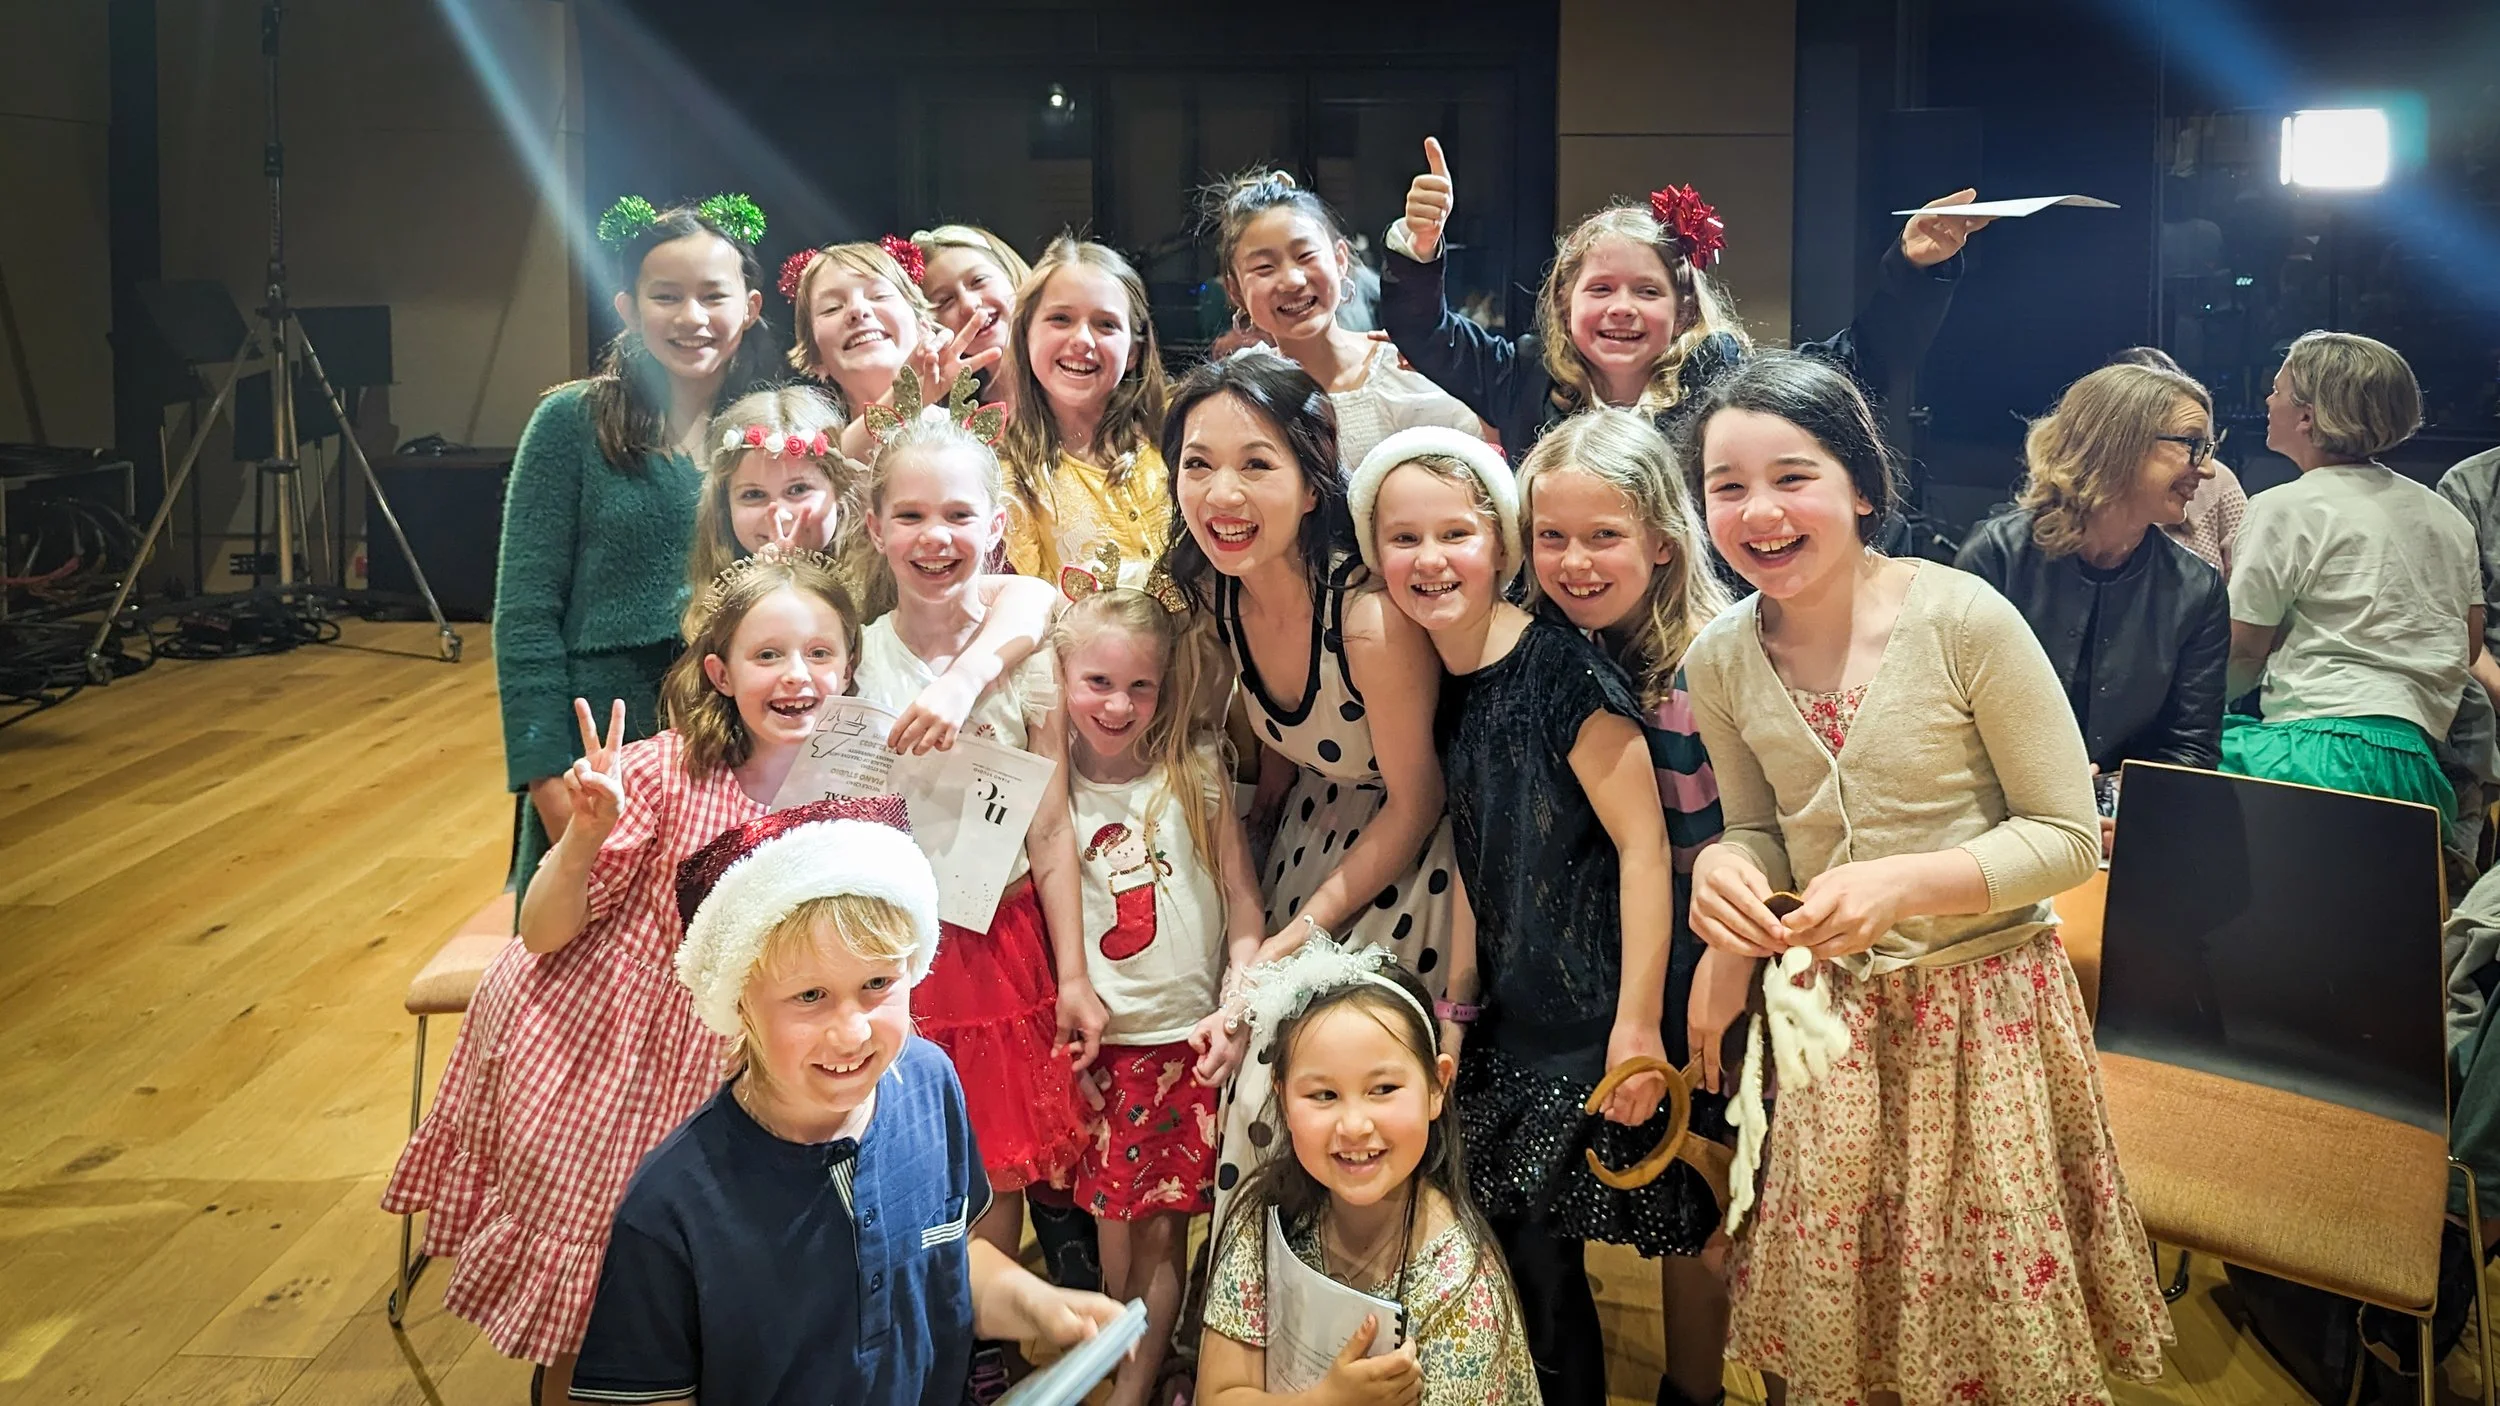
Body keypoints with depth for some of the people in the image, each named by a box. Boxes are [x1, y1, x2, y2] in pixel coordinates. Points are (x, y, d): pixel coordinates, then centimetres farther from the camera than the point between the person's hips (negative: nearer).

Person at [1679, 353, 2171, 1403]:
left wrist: (1901, 885, -25)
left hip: (1985, 1006, -3)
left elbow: (2068, 837, -12)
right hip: (1825, 1020, 3)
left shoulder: (1962, 620, -17)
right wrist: (1725, 865, -14)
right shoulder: (1718, 663, -5)